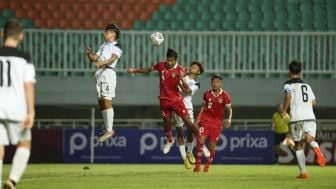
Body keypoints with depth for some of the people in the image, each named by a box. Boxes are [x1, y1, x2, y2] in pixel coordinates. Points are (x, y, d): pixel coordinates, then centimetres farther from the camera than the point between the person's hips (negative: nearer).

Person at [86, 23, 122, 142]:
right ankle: (107, 129, 11)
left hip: (108, 72, -9)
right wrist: (89, 53, 0)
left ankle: (109, 130, -15)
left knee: (107, 102, -14)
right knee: (101, 103, 7)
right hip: (99, 73, 9)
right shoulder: (103, 46, 24)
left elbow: (113, 58, -19)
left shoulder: (116, 46, -1)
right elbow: (94, 58, 21)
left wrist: (102, 63, -36)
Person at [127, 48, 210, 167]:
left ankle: (201, 144, -4)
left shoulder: (180, 70, -12)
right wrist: (135, 71, 21)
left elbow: (186, 89, -17)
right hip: (164, 100, 3)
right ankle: (169, 140, 42)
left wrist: (181, 79, -34)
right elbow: (149, 69, 16)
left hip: (176, 99, -3)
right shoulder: (161, 66, -4)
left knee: (188, 121, -8)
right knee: (166, 122, 12)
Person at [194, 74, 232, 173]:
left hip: (217, 123, -1)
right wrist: (198, 118, 8)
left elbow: (229, 109, -1)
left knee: (212, 145, 2)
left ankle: (207, 166, 18)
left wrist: (229, 119, -19)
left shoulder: (225, 96, -4)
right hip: (205, 120, 1)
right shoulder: (207, 94, 4)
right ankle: (198, 165, -7)